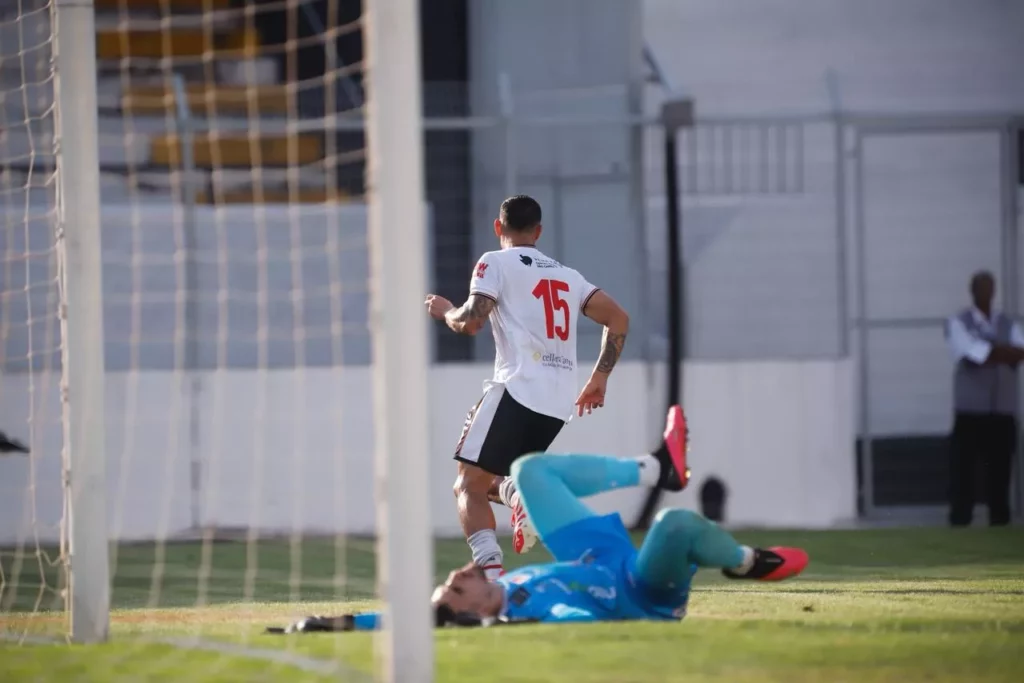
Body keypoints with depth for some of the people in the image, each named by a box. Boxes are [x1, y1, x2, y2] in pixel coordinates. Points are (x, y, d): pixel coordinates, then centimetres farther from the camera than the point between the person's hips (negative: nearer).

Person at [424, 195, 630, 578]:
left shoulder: (496, 263, 3)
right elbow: (618, 319, 15)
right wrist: (599, 378, 21)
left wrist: (444, 311, 14)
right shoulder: (568, 276, 22)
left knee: (469, 486, -4)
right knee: (486, 479, 21)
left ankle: (492, 573, -26)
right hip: (560, 402, 7)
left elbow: (471, 322, -8)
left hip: (518, 389, -7)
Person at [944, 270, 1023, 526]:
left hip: (1003, 414, 3)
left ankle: (1000, 523, 8)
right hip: (970, 413, -3)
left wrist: (993, 351, -13)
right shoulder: (958, 324, 3)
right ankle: (959, 524, -3)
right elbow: (972, 352, -13)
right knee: (963, 472, -5)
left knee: (1000, 472, 3)